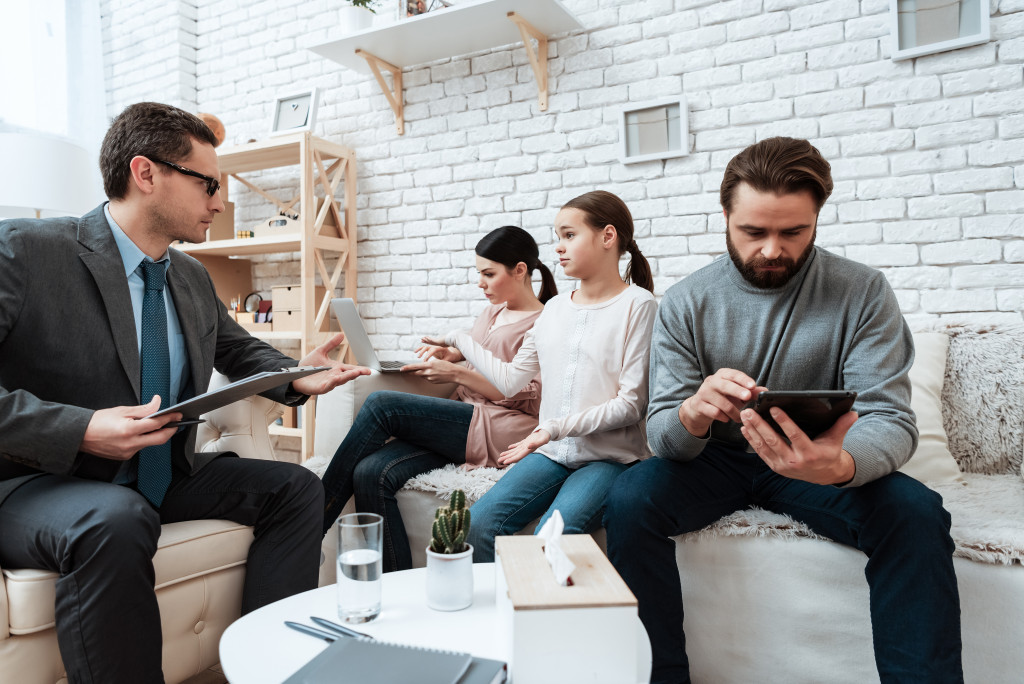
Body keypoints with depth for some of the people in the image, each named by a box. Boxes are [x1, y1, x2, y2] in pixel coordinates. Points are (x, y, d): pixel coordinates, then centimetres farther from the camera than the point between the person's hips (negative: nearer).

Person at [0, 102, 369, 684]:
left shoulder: (194, 278, 7)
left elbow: (239, 349, 22)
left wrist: (296, 377, 1)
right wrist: (79, 429, -31)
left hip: (165, 477, 7)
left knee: (296, 487, -3)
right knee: (117, 521, -39)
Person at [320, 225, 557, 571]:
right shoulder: (492, 312, 22)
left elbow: (529, 400, -10)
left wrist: (456, 374, -12)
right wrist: (446, 352, 12)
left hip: (496, 432, -8)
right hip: (460, 422, 8)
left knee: (380, 405, -21)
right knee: (371, 472, -20)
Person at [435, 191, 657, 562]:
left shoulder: (637, 304, -5)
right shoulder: (555, 308, 13)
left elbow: (632, 403, -10)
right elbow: (510, 380, 13)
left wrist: (554, 428, -17)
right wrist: (459, 340, 18)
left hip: (609, 457, -4)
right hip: (551, 453, 5)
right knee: (479, 523, -16)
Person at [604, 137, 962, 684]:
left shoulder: (863, 292, -8)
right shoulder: (684, 303, -9)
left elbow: (889, 418, -14)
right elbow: (662, 435, -11)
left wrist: (841, 465, -40)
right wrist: (692, 413, -38)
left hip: (819, 463, 0)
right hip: (714, 458, 0)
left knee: (915, 512, -28)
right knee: (629, 498, -27)